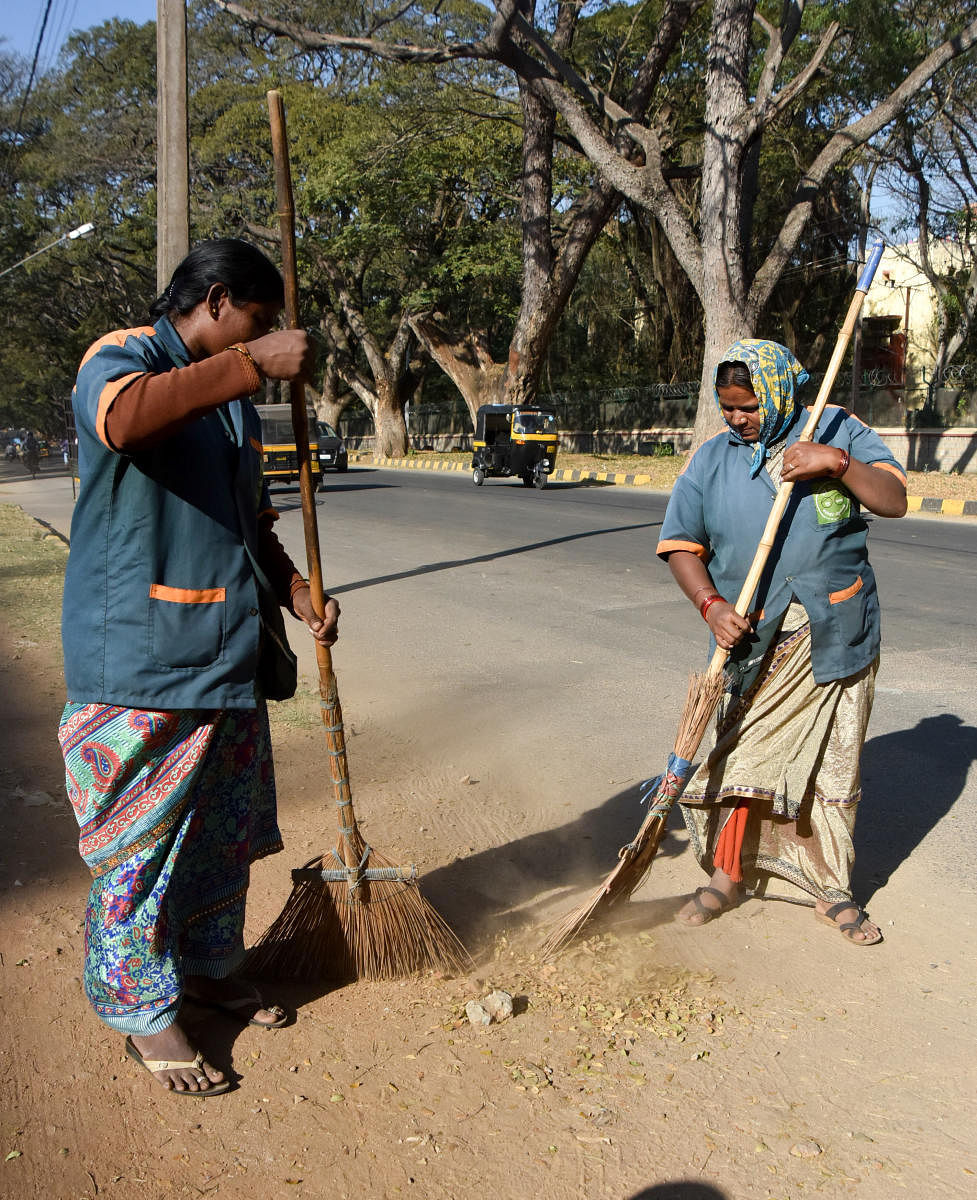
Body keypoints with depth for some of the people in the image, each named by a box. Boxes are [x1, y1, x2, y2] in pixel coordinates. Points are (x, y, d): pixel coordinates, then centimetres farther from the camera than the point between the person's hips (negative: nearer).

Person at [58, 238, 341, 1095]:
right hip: (139, 663, -8)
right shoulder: (122, 357, -7)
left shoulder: (235, 400, 18)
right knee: (140, 841, 3)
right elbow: (123, 418, -34)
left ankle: (212, 968, 36)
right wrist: (253, 361, -31)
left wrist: (296, 591, 7)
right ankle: (146, 1011, 18)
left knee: (223, 830, 18)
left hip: (231, 658, 8)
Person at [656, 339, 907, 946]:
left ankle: (831, 888, 23)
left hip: (838, 634, 0)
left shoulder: (837, 430, 1)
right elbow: (682, 546, 3)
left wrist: (837, 462, -20)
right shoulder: (712, 458, 4)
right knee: (742, 752, 3)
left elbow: (894, 501, -5)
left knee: (834, 761, 8)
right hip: (755, 639, 1)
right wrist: (712, 605, -14)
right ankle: (729, 875, 21)